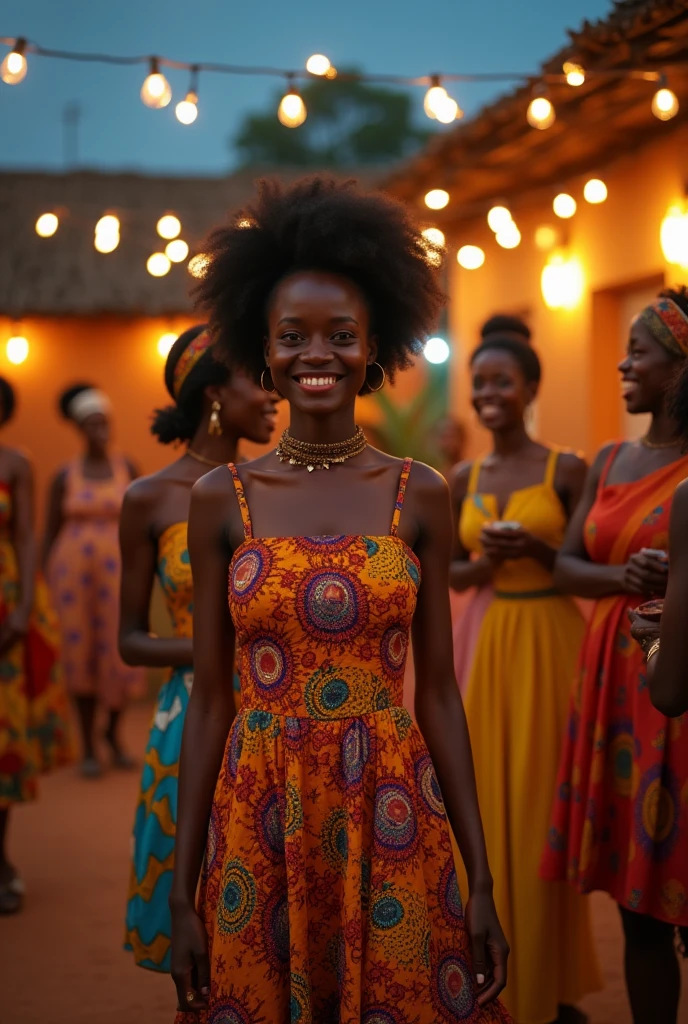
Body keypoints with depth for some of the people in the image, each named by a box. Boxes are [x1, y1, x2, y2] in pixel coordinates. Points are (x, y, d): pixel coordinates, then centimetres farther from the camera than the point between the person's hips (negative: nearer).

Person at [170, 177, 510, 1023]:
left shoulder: (420, 496, 1)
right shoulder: (222, 500, 0)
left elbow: (437, 691, 3)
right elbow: (208, 701, 1)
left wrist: (481, 877, 1)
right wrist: (182, 891, -1)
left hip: (393, 810, 0)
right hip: (260, 816, 0)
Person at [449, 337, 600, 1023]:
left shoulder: (567, 469, -4)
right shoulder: (464, 478, 8)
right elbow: (449, 573, 12)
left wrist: (536, 550, -19)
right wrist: (484, 564, -9)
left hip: (552, 645, -4)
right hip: (487, 645, 4)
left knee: (545, 806, 0)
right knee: (490, 804, 5)